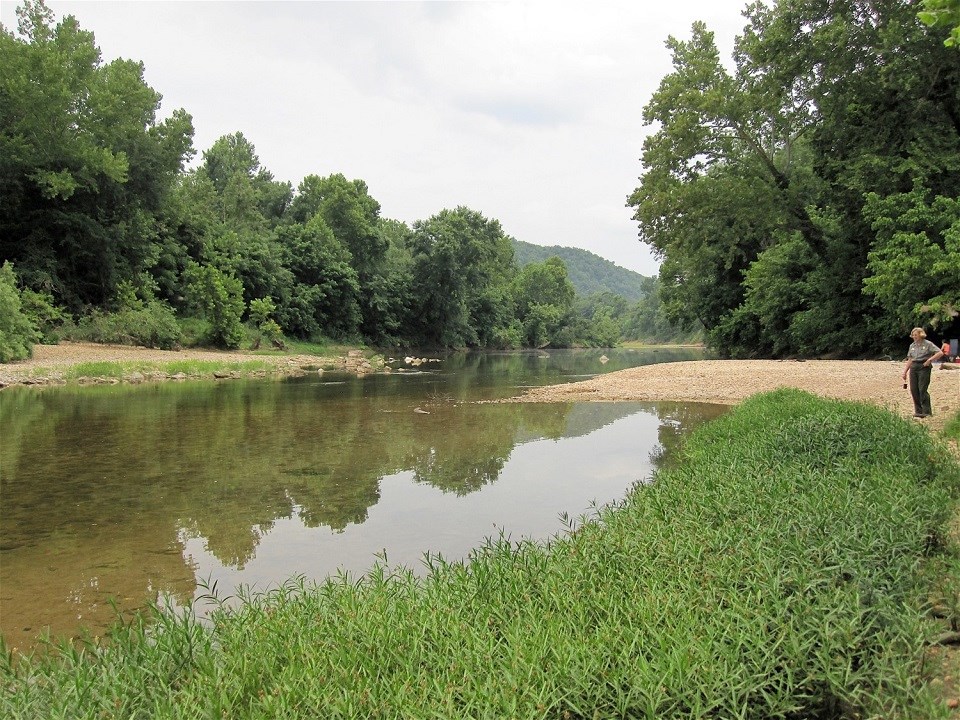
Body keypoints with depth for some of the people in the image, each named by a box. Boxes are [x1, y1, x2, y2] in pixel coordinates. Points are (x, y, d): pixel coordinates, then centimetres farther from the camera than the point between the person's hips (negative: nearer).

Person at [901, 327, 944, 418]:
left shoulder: (928, 344, -2)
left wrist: (929, 360, -17)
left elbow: (940, 353, -9)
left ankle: (927, 411, -4)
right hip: (913, 368, 6)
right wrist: (905, 372, 14)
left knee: (922, 389, -11)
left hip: (924, 367, -6)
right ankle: (918, 411, 10)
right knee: (914, 390, 2)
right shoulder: (912, 346, 15)